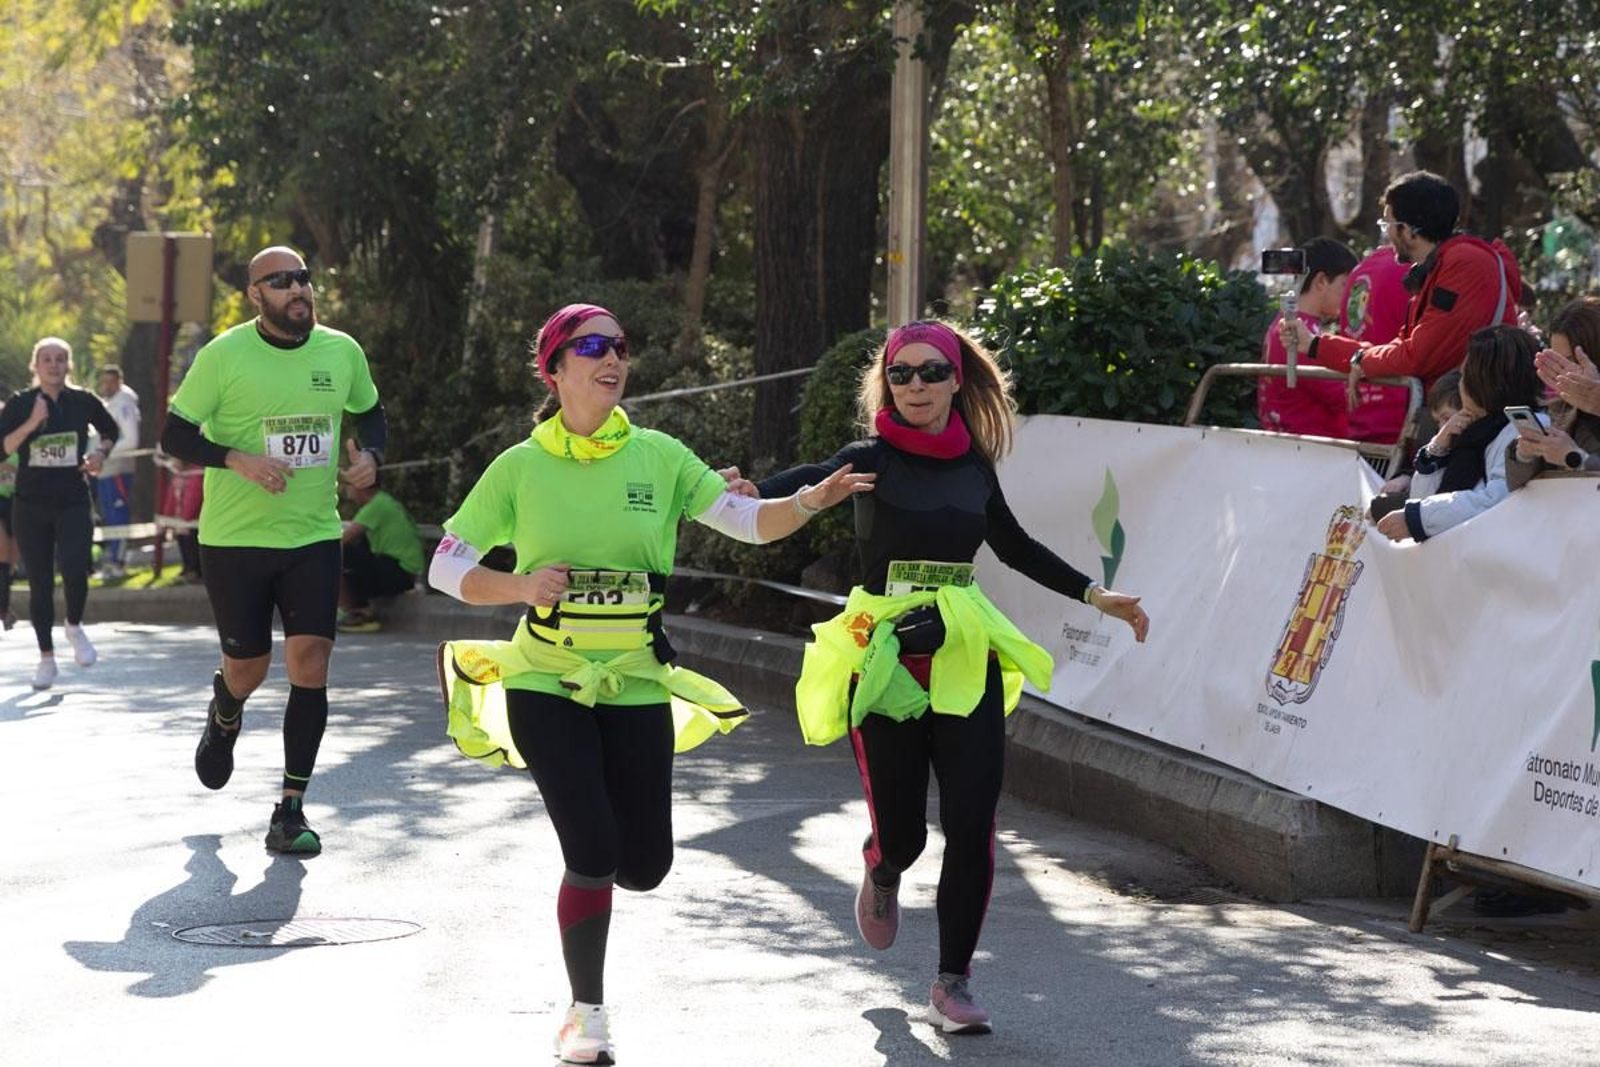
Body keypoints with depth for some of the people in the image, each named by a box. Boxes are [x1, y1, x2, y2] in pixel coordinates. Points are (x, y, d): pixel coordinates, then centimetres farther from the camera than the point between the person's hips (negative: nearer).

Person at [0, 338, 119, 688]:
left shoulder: (83, 401, 1)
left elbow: (110, 430, 18)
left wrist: (100, 452, -1)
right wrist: (31, 424, -26)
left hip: (73, 504, 0)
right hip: (30, 505, 0)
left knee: (74, 570, -20)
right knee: (40, 584, 4)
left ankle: (75, 627, 10)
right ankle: (46, 657, 17)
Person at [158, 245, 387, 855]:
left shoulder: (342, 352, 1)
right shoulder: (224, 355, -9)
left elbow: (370, 414, 19)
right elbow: (174, 435, -6)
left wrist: (370, 454, -3)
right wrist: (236, 459, -22)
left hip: (314, 535, 2)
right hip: (235, 537, -2)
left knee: (309, 663, -9)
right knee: (247, 668, 6)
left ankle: (291, 811, -2)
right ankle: (223, 718, 46)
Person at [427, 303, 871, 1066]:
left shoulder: (657, 457, -1)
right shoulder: (520, 467, -4)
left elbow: (751, 521, -8)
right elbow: (446, 567, -2)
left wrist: (808, 502, -29)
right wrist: (522, 586, -20)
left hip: (637, 684, 2)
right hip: (548, 682, -2)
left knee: (643, 868, 2)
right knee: (593, 856, -13)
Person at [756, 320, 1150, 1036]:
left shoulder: (974, 465, 8)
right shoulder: (873, 460, -5)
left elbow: (1015, 548, 23)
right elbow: (807, 480, -25)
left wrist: (1095, 596, 24)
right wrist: (746, 493, -46)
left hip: (967, 661, 3)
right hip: (884, 661, -3)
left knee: (971, 827, -6)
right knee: (900, 832, 0)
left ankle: (952, 984, 7)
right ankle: (882, 878, 39)